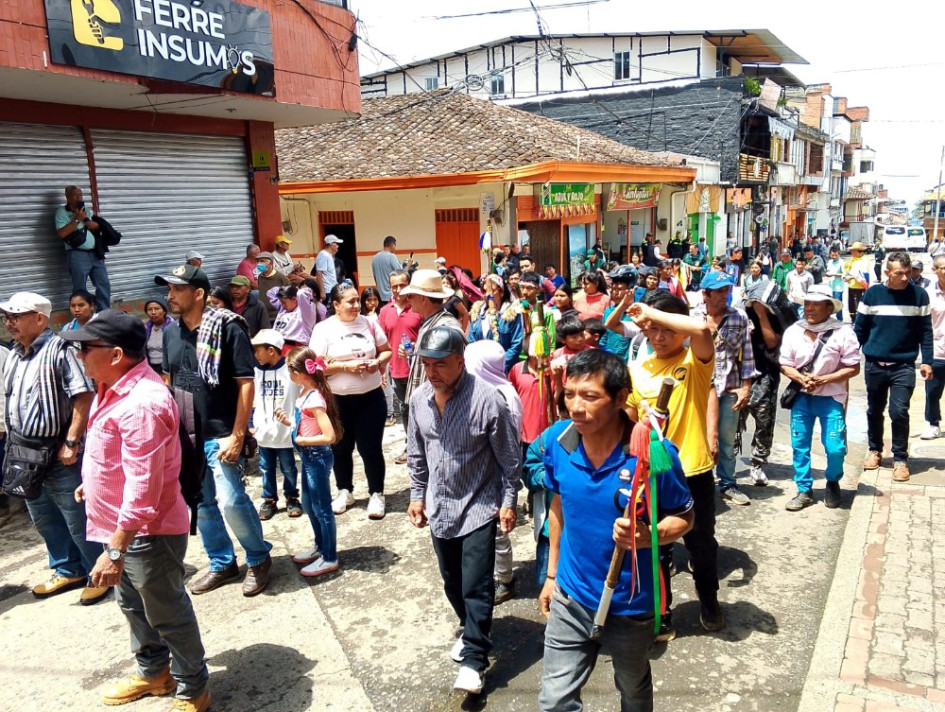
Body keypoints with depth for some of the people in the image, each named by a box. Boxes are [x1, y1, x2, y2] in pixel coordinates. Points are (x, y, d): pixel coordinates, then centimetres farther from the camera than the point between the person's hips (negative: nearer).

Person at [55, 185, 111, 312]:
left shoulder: (88, 210, 16)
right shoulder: (62, 212, 0)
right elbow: (61, 233, -12)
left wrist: (96, 225, -5)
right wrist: (77, 219, -12)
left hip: (95, 254, 5)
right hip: (78, 255, -5)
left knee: (104, 285, 4)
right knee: (80, 290, -1)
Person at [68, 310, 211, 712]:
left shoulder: (141, 404, -30)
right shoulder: (114, 386, 3)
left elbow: (142, 487, -32)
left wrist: (115, 550, -31)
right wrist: (93, 482, 34)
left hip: (147, 533, -10)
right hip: (120, 526, 10)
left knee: (167, 613, 8)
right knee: (133, 605, 26)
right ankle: (153, 671, 47)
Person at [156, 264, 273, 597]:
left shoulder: (227, 327, -12)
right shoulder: (170, 331, 7)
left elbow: (246, 383, -13)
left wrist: (237, 435, -16)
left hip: (220, 435, -6)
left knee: (231, 501, -10)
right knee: (201, 505, 14)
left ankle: (259, 559, 14)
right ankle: (222, 563, 31)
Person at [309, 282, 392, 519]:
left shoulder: (369, 323, 1)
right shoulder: (323, 329, -7)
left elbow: (386, 350, 10)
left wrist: (378, 362, -11)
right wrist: (345, 366, -20)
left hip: (371, 397, 1)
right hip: (338, 400, 0)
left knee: (371, 447, 3)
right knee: (341, 447, 14)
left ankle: (377, 494, 18)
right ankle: (345, 491, 32)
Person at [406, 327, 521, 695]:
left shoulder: (486, 399, -22)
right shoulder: (419, 399, -4)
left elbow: (509, 457, -12)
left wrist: (508, 502, -8)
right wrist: (417, 495, 11)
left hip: (479, 507, -6)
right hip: (439, 507, 6)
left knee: (476, 586, -5)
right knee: (452, 582, 19)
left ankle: (473, 659, 8)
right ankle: (473, 631, 41)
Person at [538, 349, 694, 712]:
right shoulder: (557, 440, -14)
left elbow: (683, 518, -10)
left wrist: (649, 535, -32)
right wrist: (552, 573, 10)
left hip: (631, 604, -2)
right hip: (571, 599, 2)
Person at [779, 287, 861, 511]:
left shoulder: (842, 332, -11)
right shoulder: (793, 331, -2)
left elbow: (853, 368, -9)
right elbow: (785, 365, 2)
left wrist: (824, 380, -19)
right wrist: (801, 378, -18)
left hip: (831, 398, -3)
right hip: (801, 397, 3)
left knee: (835, 448, -5)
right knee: (799, 445, 5)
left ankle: (832, 483, 25)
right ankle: (804, 491, 19)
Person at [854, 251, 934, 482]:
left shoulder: (919, 294, -2)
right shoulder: (873, 293, -2)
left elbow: (925, 330, 2)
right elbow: (860, 328, 4)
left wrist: (927, 361, -3)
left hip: (904, 366, -1)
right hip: (874, 364, 2)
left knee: (899, 412, -9)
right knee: (874, 411, 13)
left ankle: (900, 459, 5)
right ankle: (875, 450, 32)